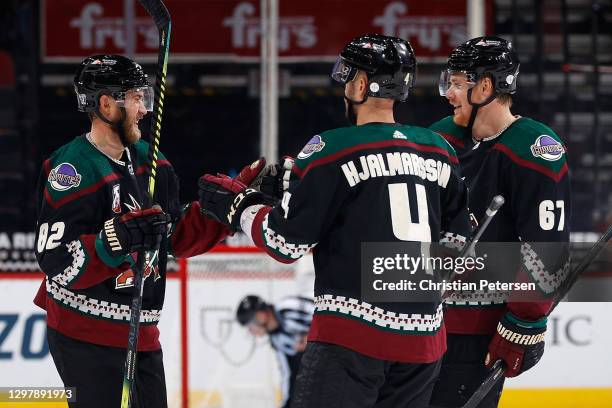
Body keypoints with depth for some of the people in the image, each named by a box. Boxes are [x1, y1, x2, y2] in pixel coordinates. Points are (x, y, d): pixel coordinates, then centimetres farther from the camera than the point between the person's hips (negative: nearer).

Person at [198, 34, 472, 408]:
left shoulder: (333, 150, -8)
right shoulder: (439, 151, 9)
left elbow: (287, 242, -6)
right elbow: (458, 242, 16)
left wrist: (237, 206, 9)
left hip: (353, 333, -6)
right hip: (423, 339, 6)